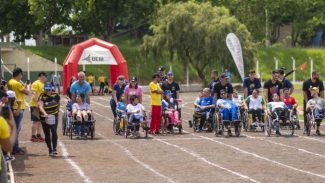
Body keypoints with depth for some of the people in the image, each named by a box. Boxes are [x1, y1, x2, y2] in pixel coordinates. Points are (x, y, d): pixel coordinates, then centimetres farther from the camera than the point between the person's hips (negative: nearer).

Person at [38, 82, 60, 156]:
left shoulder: (55, 95, -6)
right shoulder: (42, 97, -16)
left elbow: (58, 104, 14)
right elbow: (41, 106, -32)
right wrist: (45, 113, -49)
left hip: (54, 117, 1)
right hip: (44, 118, -1)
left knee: (54, 131, -17)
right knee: (47, 134, 5)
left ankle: (54, 148, -13)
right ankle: (50, 150, 17)